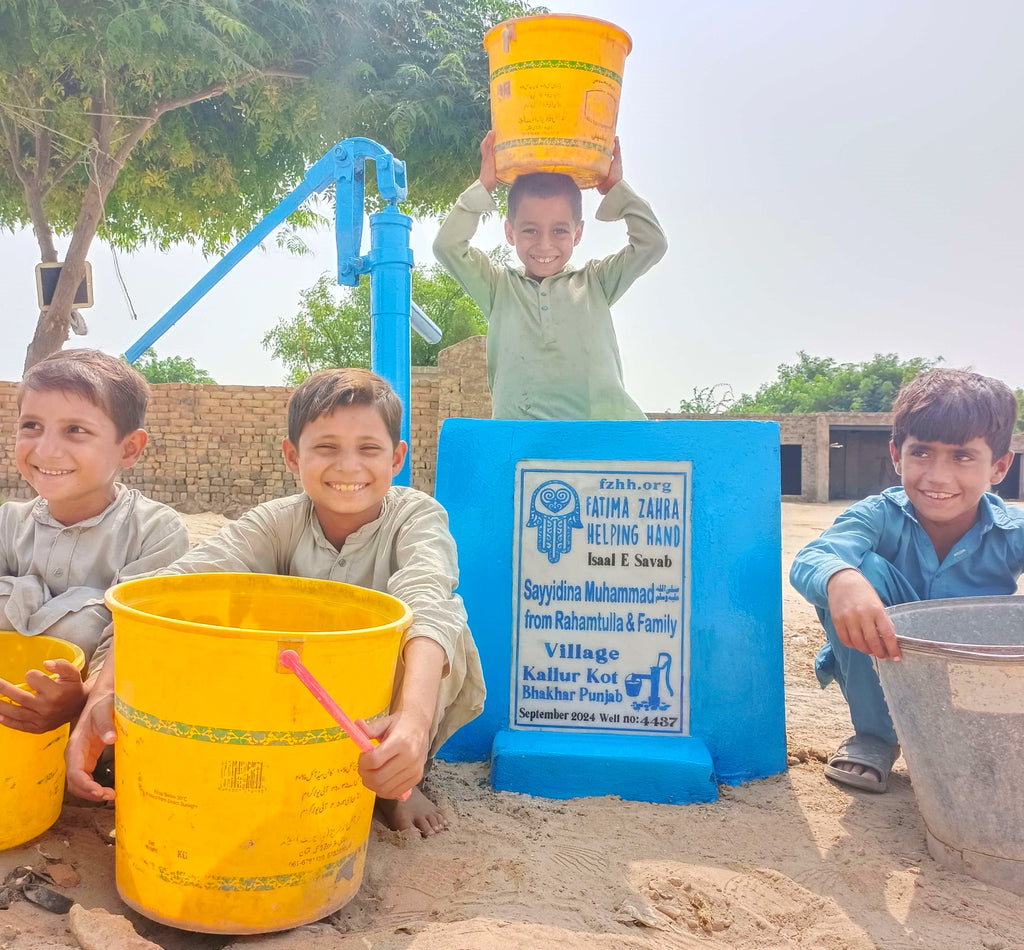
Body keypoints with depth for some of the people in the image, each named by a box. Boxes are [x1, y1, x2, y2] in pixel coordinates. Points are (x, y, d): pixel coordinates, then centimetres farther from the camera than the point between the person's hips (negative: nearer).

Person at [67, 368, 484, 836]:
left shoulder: (417, 516, -18)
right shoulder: (275, 524, -12)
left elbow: (426, 602, -40)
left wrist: (414, 717, -59)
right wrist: (104, 694, -45)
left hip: (393, 705, -2)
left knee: (449, 622, -31)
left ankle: (399, 780, -9)